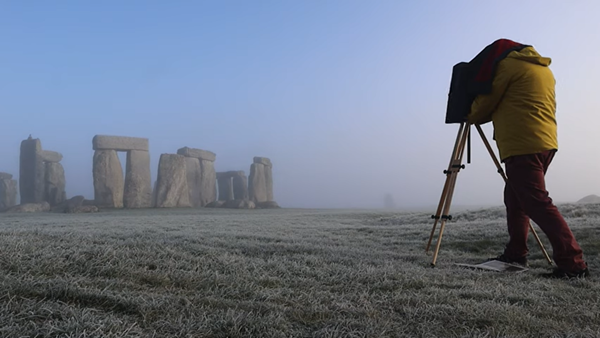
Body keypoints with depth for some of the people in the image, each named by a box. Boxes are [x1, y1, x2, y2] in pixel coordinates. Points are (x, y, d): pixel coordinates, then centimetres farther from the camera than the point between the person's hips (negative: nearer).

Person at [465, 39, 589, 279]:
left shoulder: (508, 64, -1)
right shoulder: (544, 69, 23)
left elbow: (486, 101, 1)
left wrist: (470, 117, 21)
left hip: (522, 146, -9)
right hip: (546, 143, 9)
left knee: (537, 203, -11)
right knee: (515, 196, 17)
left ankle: (572, 263, -14)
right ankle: (515, 253, 21)